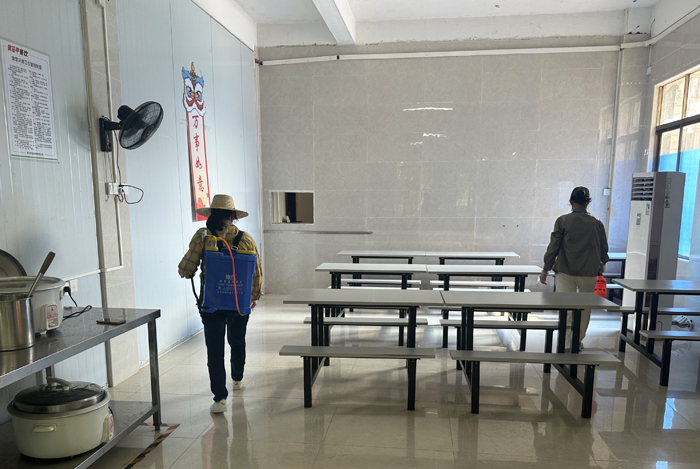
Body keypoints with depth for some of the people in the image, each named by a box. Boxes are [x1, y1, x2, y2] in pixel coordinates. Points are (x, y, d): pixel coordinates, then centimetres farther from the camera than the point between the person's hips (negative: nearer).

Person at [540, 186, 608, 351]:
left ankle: (566, 345, -6)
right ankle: (578, 342, 29)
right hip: (589, 273, 3)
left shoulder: (563, 221, -5)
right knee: (585, 308, 17)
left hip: (565, 272, -2)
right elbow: (604, 247, 12)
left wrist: (546, 269, 4)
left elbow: (553, 246, -5)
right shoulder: (596, 223, 2)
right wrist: (602, 263, 33)